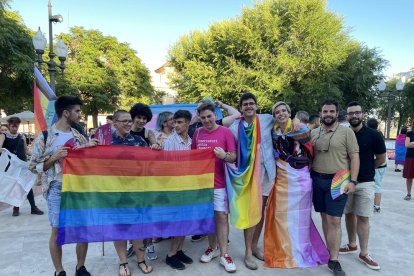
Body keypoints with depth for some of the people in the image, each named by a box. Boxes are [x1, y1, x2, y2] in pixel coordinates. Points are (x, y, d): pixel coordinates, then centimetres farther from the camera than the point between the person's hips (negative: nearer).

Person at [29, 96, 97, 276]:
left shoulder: (79, 136, 8)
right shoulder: (44, 137, -4)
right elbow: (33, 166, -2)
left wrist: (91, 148, -4)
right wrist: (54, 157, -15)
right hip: (57, 190, -3)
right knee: (57, 231, 6)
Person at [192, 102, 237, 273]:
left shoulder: (225, 132, -7)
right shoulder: (197, 133, 4)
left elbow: (233, 156, -7)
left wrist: (224, 156, -28)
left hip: (219, 182, -3)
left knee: (221, 216, 0)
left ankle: (224, 254, 11)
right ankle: (212, 248, 29)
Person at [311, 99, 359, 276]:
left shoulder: (346, 132, -3)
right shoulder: (313, 133, 8)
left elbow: (354, 157, -5)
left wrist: (352, 181, -12)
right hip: (317, 180, 4)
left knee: (334, 220, -3)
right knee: (325, 217, 12)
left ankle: (333, 261, 6)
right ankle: (329, 250, 26)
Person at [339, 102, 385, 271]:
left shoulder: (373, 135, -6)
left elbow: (381, 159, 3)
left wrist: (366, 169, 9)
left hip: (365, 183, -2)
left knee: (363, 218, 3)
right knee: (349, 214, 13)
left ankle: (364, 253, 14)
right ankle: (352, 245, 29)